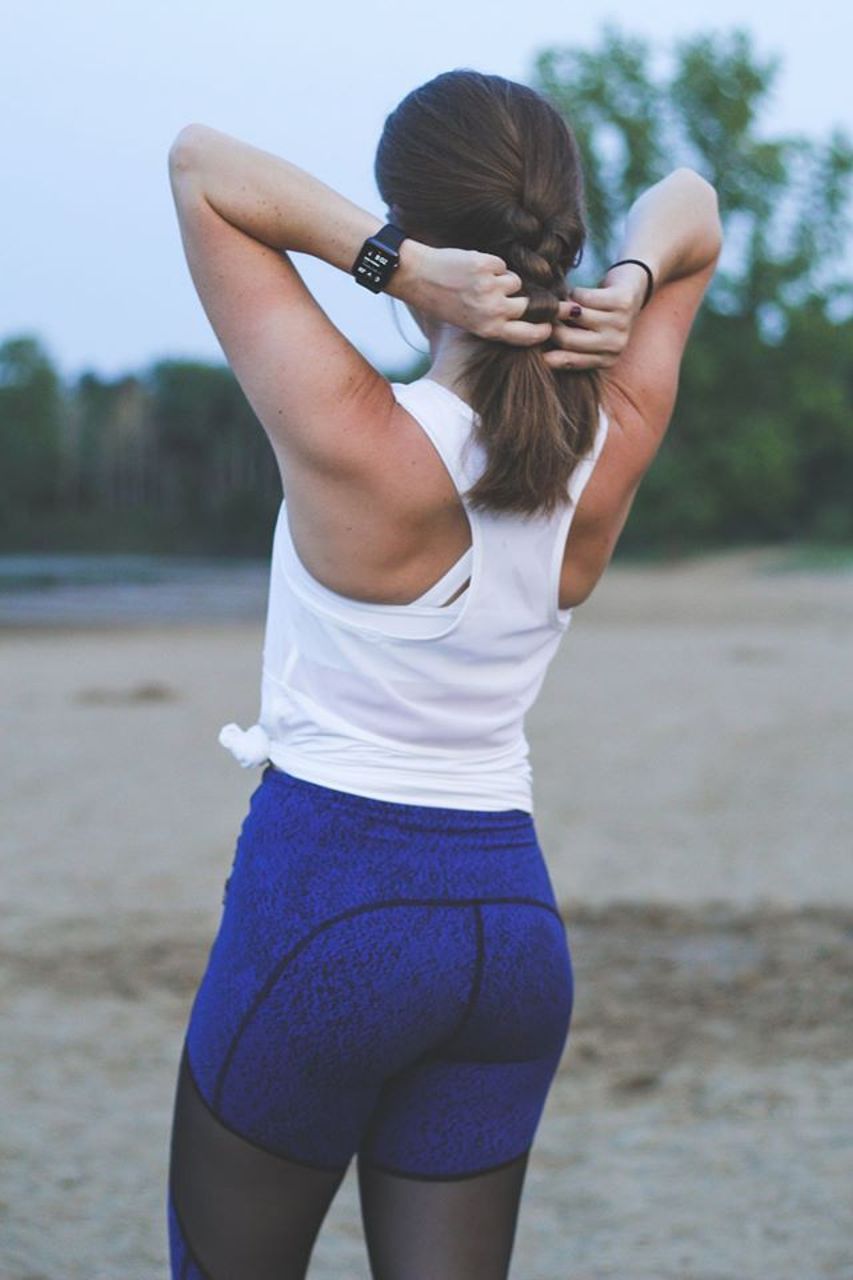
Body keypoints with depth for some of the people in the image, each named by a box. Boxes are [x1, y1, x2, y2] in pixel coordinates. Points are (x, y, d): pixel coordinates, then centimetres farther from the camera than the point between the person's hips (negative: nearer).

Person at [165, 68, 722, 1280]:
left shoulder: (358, 442, -20)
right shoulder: (617, 443, -5)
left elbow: (200, 161, -12)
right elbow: (689, 203, 12)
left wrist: (397, 265, -24)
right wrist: (633, 282, -10)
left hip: (325, 898, -5)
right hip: (513, 917, 5)